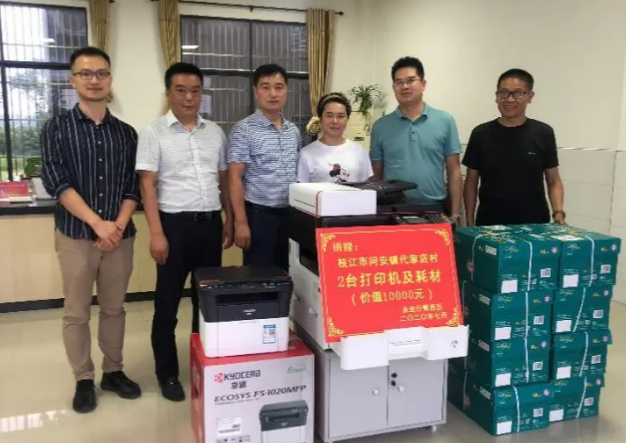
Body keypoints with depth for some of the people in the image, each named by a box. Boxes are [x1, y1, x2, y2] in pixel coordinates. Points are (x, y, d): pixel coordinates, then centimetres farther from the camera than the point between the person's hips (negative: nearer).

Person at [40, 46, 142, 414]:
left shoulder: (126, 133, 6)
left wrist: (119, 225, -11)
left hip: (120, 236, 2)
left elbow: (133, 187, 4)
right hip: (75, 236, -2)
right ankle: (84, 380, 22)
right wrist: (98, 223, -20)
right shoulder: (57, 128, -1)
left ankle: (113, 371, 28)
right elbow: (57, 183, -11)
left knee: (114, 309, 12)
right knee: (76, 312, 7)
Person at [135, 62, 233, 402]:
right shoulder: (154, 133, -4)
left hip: (210, 222, 4)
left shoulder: (215, 132, 9)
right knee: (168, 303, 6)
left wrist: (230, 219, 10)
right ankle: (167, 374, 21)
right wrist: (157, 233, -14)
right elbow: (148, 186, -8)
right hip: (175, 223, -4)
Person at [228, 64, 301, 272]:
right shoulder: (244, 129, -7)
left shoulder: (294, 131, 10)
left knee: (286, 273, 13)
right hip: (259, 214, -5)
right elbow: (235, 179, -10)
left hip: (290, 213, 6)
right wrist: (241, 222, -15)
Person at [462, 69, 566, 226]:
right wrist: (469, 222, 0)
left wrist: (558, 213, -10)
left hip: (534, 224, 0)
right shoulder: (481, 133, 0)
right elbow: (471, 181, 5)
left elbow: (553, 181, 5)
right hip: (489, 224, 0)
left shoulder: (543, 133, 1)